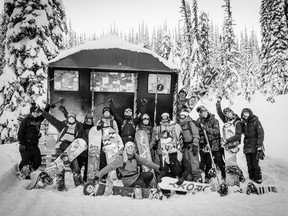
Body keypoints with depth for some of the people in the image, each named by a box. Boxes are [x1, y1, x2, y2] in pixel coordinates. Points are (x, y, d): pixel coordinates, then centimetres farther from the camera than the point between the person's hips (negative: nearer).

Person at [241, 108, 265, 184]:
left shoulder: (256, 122, -10)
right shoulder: (244, 123, 6)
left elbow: (261, 134, -13)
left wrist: (259, 147, -18)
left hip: (255, 148, -5)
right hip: (247, 147, 5)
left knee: (255, 164, 0)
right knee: (249, 165, 10)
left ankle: (258, 178, 16)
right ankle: (251, 178, 24)